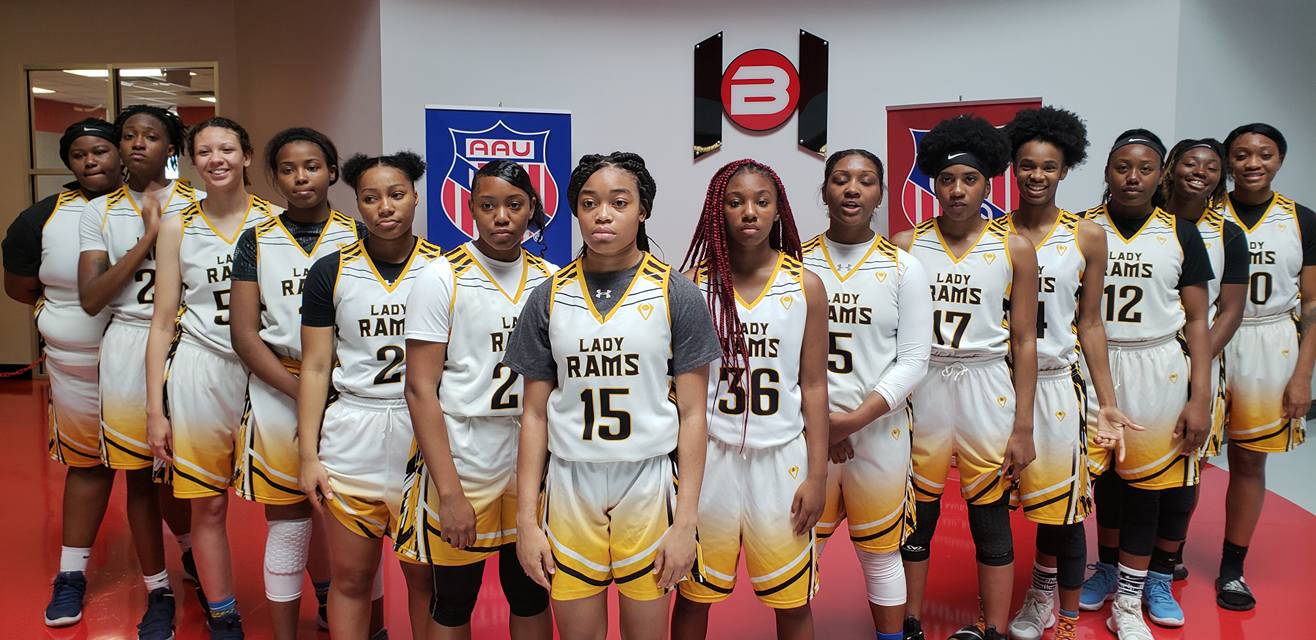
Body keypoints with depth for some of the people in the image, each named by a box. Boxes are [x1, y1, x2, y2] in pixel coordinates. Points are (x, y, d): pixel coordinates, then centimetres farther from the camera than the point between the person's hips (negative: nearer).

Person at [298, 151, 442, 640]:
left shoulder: (446, 269, 0)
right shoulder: (330, 273, 2)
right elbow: (315, 367, 4)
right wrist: (308, 456, 0)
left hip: (425, 434, -1)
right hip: (351, 435, 1)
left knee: (426, 577, 8)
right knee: (350, 578, 10)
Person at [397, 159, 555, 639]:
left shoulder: (550, 281, 4)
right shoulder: (442, 280, -7)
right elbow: (420, 389, -10)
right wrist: (449, 492, -16)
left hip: (534, 460, 3)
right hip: (462, 463, -3)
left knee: (531, 598, 14)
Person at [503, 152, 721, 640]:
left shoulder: (677, 296, -3)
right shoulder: (549, 298, 2)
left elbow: (692, 413, -3)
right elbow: (535, 414, 5)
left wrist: (685, 522, -6)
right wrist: (526, 520, 2)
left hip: (648, 489, -1)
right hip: (569, 490, 2)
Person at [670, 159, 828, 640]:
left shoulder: (805, 286, -1)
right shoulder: (692, 284, -3)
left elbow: (813, 385, 1)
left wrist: (818, 474, -1)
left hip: (781, 457, 1)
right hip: (710, 455, 0)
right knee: (694, 597, 12)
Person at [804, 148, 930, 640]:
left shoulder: (903, 268, -1)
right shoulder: (796, 263, 0)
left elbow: (913, 359, -5)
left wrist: (855, 418, -15)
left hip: (879, 432, 0)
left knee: (881, 555, 14)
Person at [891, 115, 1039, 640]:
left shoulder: (1015, 249, 0)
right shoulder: (906, 245, 0)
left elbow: (1024, 342, 1)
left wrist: (1023, 427, -2)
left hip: (987, 389, 0)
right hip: (921, 388, 1)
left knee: (991, 520, 8)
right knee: (917, 516, 10)